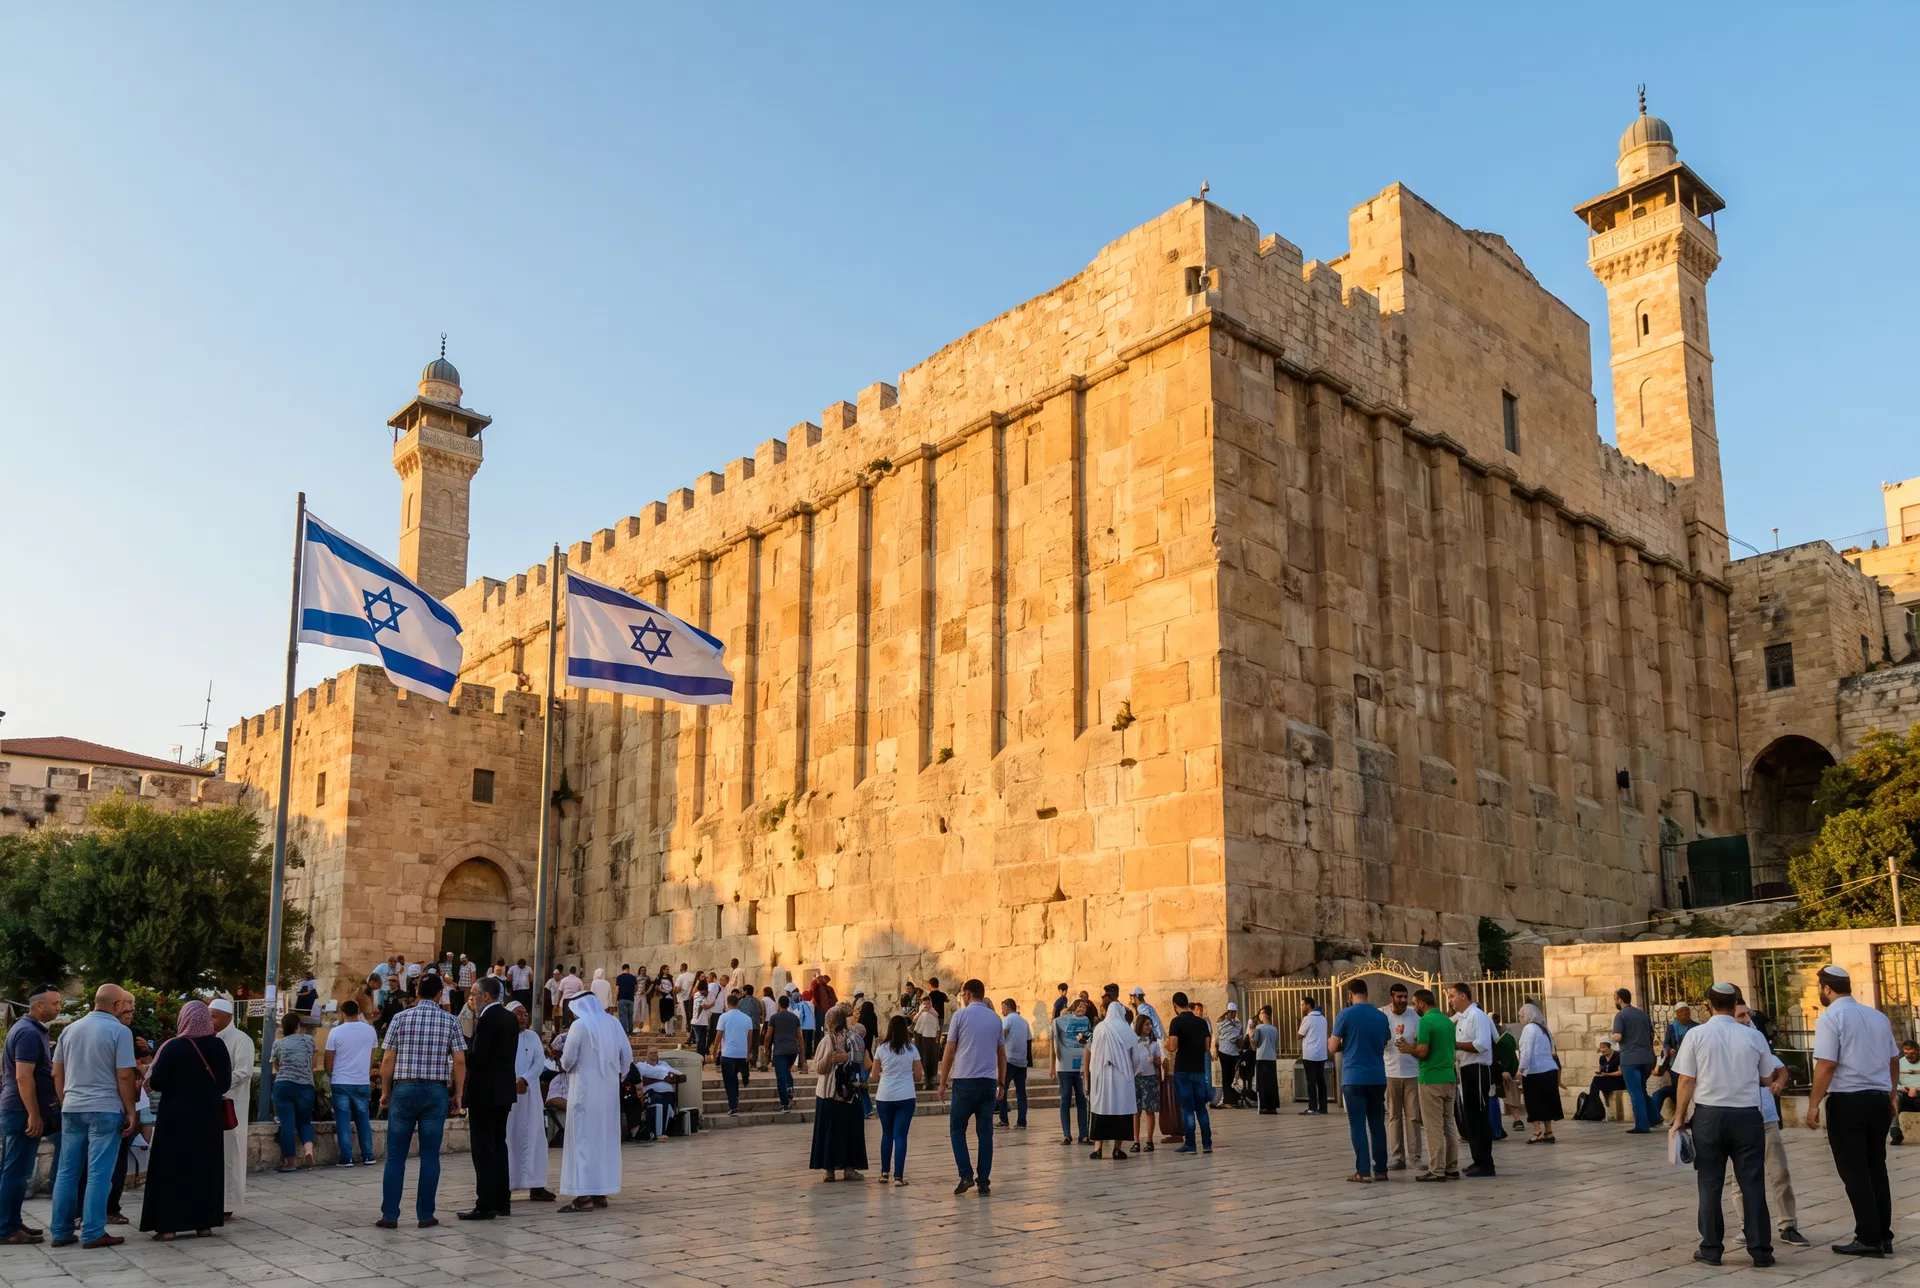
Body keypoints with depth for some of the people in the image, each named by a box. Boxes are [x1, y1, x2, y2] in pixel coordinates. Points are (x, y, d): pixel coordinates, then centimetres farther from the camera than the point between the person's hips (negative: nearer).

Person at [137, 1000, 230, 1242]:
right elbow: (226, 1083, 4)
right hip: (209, 1116, 3)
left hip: (176, 1116, -3)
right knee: (205, 1167, 10)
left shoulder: (172, 1047, -11)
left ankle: (168, 1226, 4)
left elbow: (156, 1084, -10)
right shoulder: (218, 1046, -2)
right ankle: (204, 1223, 11)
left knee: (171, 1168, 5)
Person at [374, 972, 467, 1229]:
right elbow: (459, 1061, -2)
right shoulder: (450, 1021, 1)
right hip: (436, 1092, 0)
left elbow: (388, 1059, 0)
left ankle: (390, 1215, 5)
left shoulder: (401, 1018, 1)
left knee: (395, 1155, 6)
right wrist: (457, 1095, 6)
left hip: (404, 1090, 0)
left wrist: (385, 1091, 11)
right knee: (430, 1156, 5)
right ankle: (425, 1215, 6)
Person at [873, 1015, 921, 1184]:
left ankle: (885, 1173, 20)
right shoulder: (912, 1049, -1)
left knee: (886, 1134, 16)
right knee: (900, 1136, 1)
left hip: (884, 1096, 1)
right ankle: (898, 1176, -4)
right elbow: (917, 1076, 3)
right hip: (906, 1097, -1)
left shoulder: (881, 1048, 1)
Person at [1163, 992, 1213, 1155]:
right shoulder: (1201, 1022, 6)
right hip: (1199, 1069, 4)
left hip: (1183, 1070, -4)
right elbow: (1206, 1046, 9)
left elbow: (1172, 1047, -16)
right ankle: (1207, 1144, 11)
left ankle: (1189, 1145, 2)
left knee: (1187, 1108, 0)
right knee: (1201, 1107, 11)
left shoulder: (1177, 1021, -10)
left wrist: (1166, 1044, 5)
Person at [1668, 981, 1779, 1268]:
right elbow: (1767, 1077, 11)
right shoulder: (1754, 1037, 0)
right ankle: (1760, 1250, 9)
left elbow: (1685, 1080, -5)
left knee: (1710, 1184, 7)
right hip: (1747, 1115, 1)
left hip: (1709, 1115, -1)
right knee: (1752, 1184, 7)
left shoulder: (1696, 1035, -5)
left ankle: (1711, 1250, 10)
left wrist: (1679, 1118, 3)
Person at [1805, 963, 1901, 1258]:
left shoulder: (1830, 1018, -10)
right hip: (1879, 1100, 7)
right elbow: (1894, 1061, 16)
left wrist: (1813, 1104, -11)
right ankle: (1883, 1236, 18)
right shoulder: (1878, 1017, 10)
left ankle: (1869, 1239, 2)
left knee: (1854, 1171, 1)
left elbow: (1826, 1066, -16)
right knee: (1876, 1168, 15)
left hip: (1847, 1101, -6)